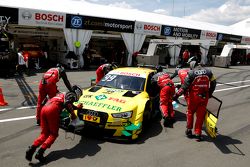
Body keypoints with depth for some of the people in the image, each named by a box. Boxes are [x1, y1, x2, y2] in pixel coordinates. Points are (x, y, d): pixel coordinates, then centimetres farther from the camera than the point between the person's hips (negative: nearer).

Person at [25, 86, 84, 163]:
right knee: (53, 134, 2)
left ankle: (32, 148, -7)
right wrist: (73, 116, -3)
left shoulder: (63, 94, 37)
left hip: (44, 108, 8)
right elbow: (67, 104, -10)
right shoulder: (72, 95, 12)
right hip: (53, 110, -8)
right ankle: (40, 153, -10)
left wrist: (77, 107, 65)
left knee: (44, 133, 12)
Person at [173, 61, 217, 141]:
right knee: (200, 115, 8)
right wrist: (210, 93, 26)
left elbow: (185, 86, -12)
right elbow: (213, 83, 14)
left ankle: (189, 130, 22)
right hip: (204, 97, 3)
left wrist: (177, 94, -8)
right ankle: (198, 133, 12)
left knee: (190, 112, 17)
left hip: (194, 96, -3)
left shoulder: (191, 73, -7)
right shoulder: (208, 72, 6)